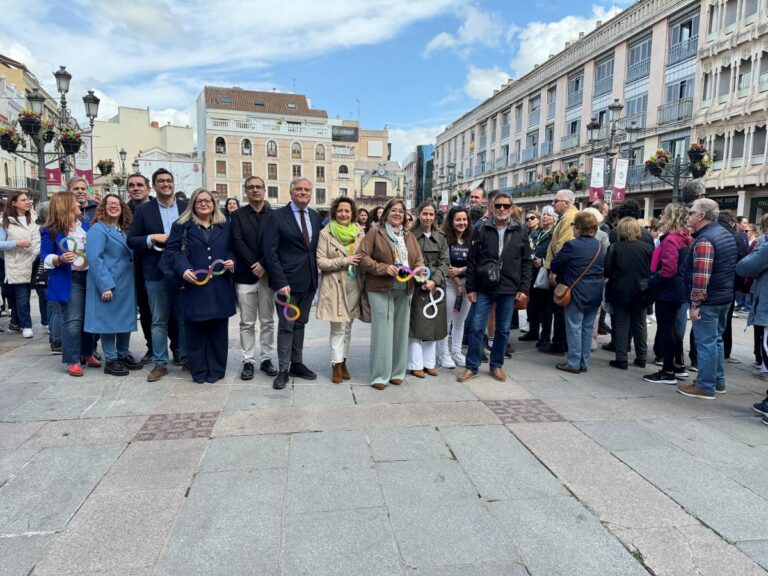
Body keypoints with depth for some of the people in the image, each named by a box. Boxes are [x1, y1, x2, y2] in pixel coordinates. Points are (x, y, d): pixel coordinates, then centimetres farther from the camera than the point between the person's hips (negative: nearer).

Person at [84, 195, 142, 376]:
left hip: (125, 284, 8)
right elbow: (94, 258, -18)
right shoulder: (98, 229, -9)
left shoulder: (124, 230, 14)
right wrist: (105, 285, -23)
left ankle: (123, 355, 24)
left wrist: (132, 280, 12)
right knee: (108, 320, 0)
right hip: (108, 285, -8)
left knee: (126, 320, 12)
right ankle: (110, 360, 8)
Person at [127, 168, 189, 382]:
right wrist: (153, 238, -14)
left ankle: (186, 357, 23)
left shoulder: (187, 207, 5)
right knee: (159, 321, 7)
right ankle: (160, 363, 16)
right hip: (157, 272, -1)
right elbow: (131, 240, 0)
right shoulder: (143, 209, 2)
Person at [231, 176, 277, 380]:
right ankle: (248, 361, 14)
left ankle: (266, 359, 18)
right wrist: (254, 264, -14)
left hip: (268, 275, 0)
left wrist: (264, 265, -13)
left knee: (267, 322, 8)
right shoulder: (237, 215, 6)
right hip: (245, 276, 0)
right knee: (247, 323, 5)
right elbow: (237, 242, -5)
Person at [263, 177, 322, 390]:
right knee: (286, 326, 0)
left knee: (300, 324, 15)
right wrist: (280, 282, -17)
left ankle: (297, 364, 26)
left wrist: (317, 273, 1)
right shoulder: (278, 217, -7)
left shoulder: (315, 216, 10)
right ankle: (283, 370, 11)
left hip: (309, 281, 5)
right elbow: (270, 252, -11)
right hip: (287, 281, -5)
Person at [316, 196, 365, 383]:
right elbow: (320, 262, -9)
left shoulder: (359, 232, 7)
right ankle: (336, 365, 8)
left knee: (348, 327, 12)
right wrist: (344, 261, -16)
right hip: (335, 287, -4)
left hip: (354, 286, 4)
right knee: (338, 328, -4)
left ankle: (343, 362, 24)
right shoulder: (326, 233, -4)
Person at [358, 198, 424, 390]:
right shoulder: (375, 232, -1)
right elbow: (363, 257, -7)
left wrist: (419, 269, -6)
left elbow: (419, 259, 17)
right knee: (383, 332, -4)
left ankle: (397, 372, 22)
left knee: (401, 331, 10)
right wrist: (383, 268, -18)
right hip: (381, 290, -5)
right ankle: (380, 375, 5)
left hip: (405, 290, 5)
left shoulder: (409, 236, 16)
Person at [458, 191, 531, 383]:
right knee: (476, 328, 0)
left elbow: (526, 263, 5)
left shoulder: (520, 232, 4)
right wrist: (471, 287, -2)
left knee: (503, 330, 10)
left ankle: (496, 365, 25)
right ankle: (472, 366, 13)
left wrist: (524, 289, -2)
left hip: (509, 290, 1)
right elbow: (472, 261, 2)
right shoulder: (482, 231, 2)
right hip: (484, 288, -1)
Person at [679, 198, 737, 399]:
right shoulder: (725, 233, 13)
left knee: (706, 342, -2)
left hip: (708, 300, -10)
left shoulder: (704, 240, -20)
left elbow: (701, 275, -27)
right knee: (716, 339, 19)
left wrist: (695, 303, -22)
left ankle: (705, 386, 6)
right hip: (724, 297, 10)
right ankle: (718, 381, 29)